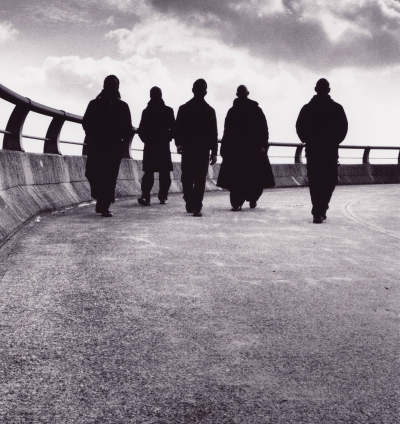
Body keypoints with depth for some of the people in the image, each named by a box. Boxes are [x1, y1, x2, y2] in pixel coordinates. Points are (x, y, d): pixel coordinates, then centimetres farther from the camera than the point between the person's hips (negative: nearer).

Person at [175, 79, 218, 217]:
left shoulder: (183, 108, 2)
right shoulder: (209, 110, -1)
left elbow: (178, 128, 2)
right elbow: (214, 133, 0)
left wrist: (178, 143, 10)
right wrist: (214, 152, 4)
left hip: (187, 148, 1)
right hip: (203, 149, -1)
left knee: (187, 178, 12)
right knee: (200, 179, -2)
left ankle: (189, 205, 13)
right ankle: (197, 207, -11)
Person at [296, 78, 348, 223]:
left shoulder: (307, 108, 1)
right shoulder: (337, 108, 0)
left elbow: (299, 127, -3)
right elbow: (343, 127, -3)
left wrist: (307, 140, 9)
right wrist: (335, 141, 9)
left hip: (312, 149, 1)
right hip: (331, 150, 0)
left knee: (315, 182, 4)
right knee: (329, 181, 11)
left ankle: (318, 212, -2)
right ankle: (321, 210, 4)